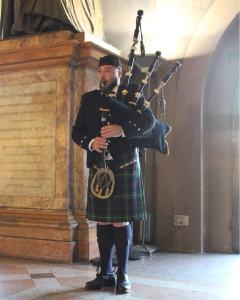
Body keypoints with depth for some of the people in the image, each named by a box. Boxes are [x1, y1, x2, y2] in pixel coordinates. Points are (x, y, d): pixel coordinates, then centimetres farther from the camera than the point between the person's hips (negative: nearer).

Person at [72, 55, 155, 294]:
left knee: (121, 222, -1)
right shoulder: (89, 99, 14)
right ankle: (105, 273, 19)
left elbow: (149, 121, -9)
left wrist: (122, 129, -26)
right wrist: (91, 142, -14)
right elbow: (77, 131, 8)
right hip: (99, 167, 4)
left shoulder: (132, 93, 5)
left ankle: (122, 274, 11)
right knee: (102, 222, 8)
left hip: (124, 167, -3)